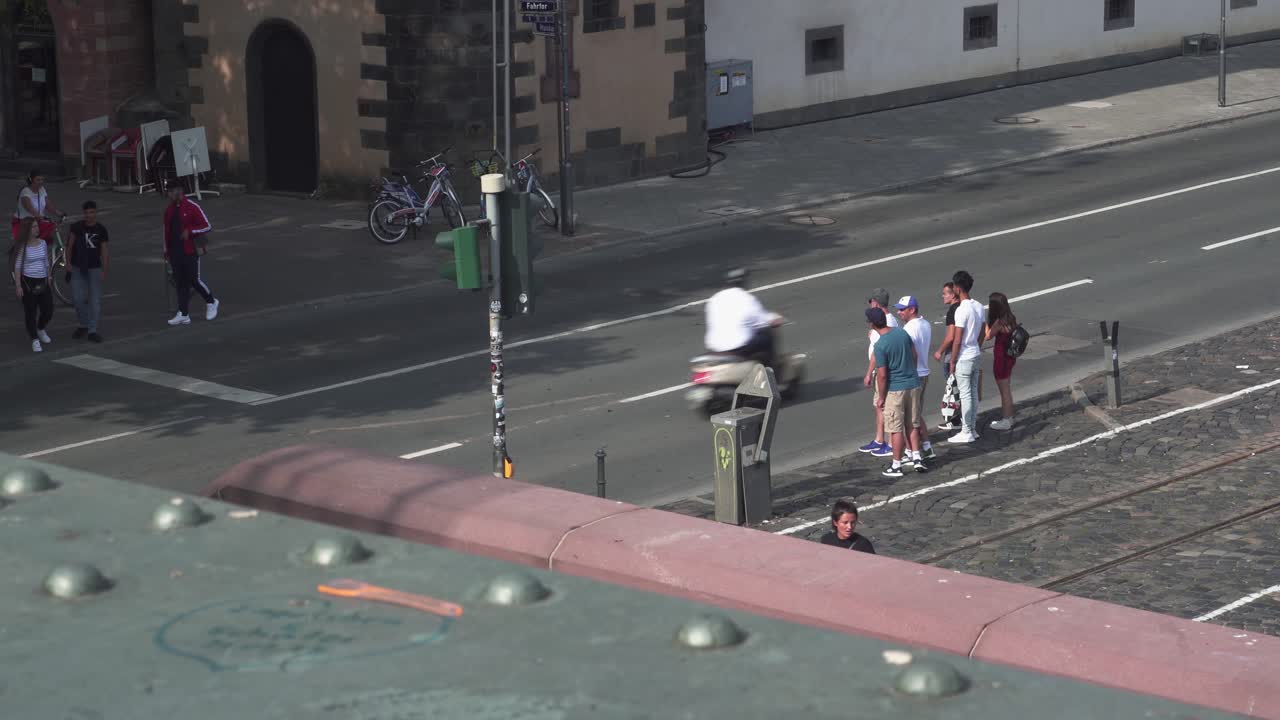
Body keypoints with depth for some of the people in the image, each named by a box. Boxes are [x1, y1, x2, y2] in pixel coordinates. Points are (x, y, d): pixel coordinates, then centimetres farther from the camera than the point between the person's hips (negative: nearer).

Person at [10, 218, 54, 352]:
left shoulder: (42, 243, 6)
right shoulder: (22, 247, -8)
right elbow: (17, 266, -8)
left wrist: (49, 281, 15)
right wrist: (18, 286, -13)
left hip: (43, 282, 5)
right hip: (28, 282, -5)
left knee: (48, 310, 5)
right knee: (30, 312, 0)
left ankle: (41, 330, 35)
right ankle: (35, 340, 10)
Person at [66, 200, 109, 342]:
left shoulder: (101, 229, -2)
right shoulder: (77, 227, -2)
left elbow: (104, 251, 0)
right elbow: (70, 245, 4)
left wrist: (104, 271, -4)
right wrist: (68, 263, -3)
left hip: (94, 268, 0)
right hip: (77, 268, 0)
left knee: (95, 300, -1)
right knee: (77, 298, -3)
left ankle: (92, 331, 4)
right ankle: (83, 325, 18)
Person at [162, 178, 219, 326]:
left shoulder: (192, 207, -9)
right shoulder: (169, 210, 10)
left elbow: (207, 225, -9)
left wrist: (190, 231, -20)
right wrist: (167, 251, 15)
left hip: (190, 252, -6)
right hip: (175, 253, 6)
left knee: (195, 280, -3)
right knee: (180, 283, 5)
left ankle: (211, 302, 22)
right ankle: (183, 315, 8)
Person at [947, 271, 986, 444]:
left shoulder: (962, 310, -22)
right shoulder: (979, 307, 4)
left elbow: (957, 340, -20)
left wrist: (952, 361, -12)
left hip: (964, 358, -8)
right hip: (976, 355, 8)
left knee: (965, 394, -1)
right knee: (973, 392, 15)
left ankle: (966, 432, 4)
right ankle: (971, 428, 24)